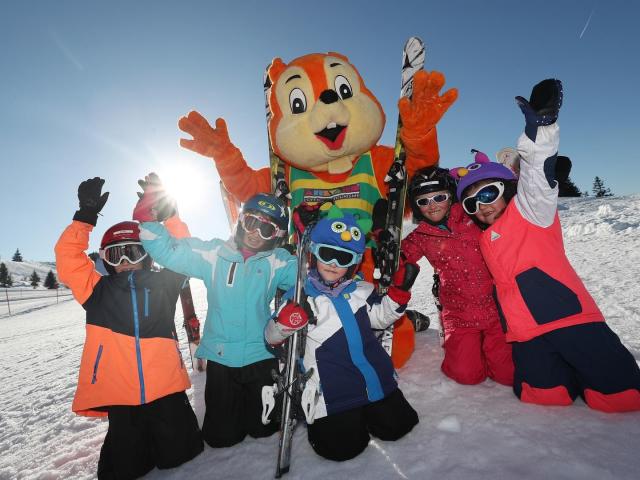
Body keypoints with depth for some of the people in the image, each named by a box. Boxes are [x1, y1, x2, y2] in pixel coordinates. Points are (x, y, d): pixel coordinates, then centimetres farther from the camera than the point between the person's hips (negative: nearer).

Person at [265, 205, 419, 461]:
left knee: (395, 426, 12)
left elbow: (380, 317, 16)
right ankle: (320, 421, 24)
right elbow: (271, 337, -5)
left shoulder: (360, 290, 1)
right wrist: (285, 322, -29)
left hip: (377, 380, 5)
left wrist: (399, 292, -1)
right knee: (343, 447, -5)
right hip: (332, 393, -4)